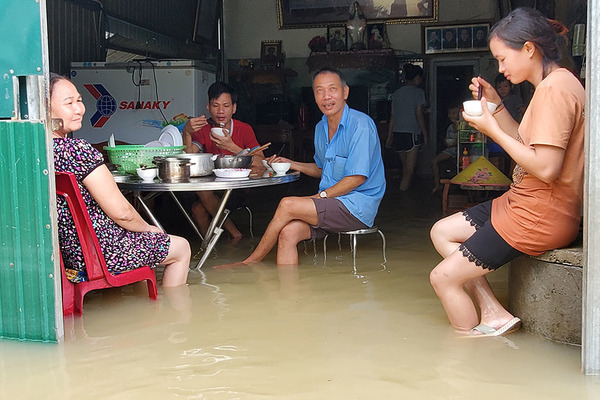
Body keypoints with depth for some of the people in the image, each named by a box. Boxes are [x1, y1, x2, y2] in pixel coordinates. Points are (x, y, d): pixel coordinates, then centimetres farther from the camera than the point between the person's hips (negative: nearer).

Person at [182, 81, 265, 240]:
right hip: (212, 188, 3)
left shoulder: (244, 129, -3)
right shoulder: (203, 130, 3)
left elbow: (260, 164, -17)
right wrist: (186, 132, -29)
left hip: (238, 190, -2)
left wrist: (231, 147, -29)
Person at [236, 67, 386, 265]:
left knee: (287, 205, -19)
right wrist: (292, 165, 13)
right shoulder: (320, 128, 14)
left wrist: (321, 196, -14)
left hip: (357, 206, -7)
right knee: (288, 232, -18)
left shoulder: (361, 124, -12)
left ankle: (250, 262, 0)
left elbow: (357, 177, -16)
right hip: (329, 203, 8)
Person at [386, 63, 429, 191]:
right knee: (410, 169, -4)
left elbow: (392, 116, 10)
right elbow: (419, 115, -9)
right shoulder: (418, 92, -5)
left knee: (405, 167, 16)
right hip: (412, 133, -6)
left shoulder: (396, 93, 11)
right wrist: (425, 134, -2)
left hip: (397, 133, 6)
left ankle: (403, 190, 20)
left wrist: (389, 136, 13)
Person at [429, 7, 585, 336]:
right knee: (441, 232, 15)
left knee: (444, 277, -8)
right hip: (525, 202, 11)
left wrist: (493, 130, -17)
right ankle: (494, 313, 8)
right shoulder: (556, 83, 13)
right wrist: (495, 105, 8)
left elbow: (545, 168, -26)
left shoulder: (554, 89, -20)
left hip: (539, 216, -11)